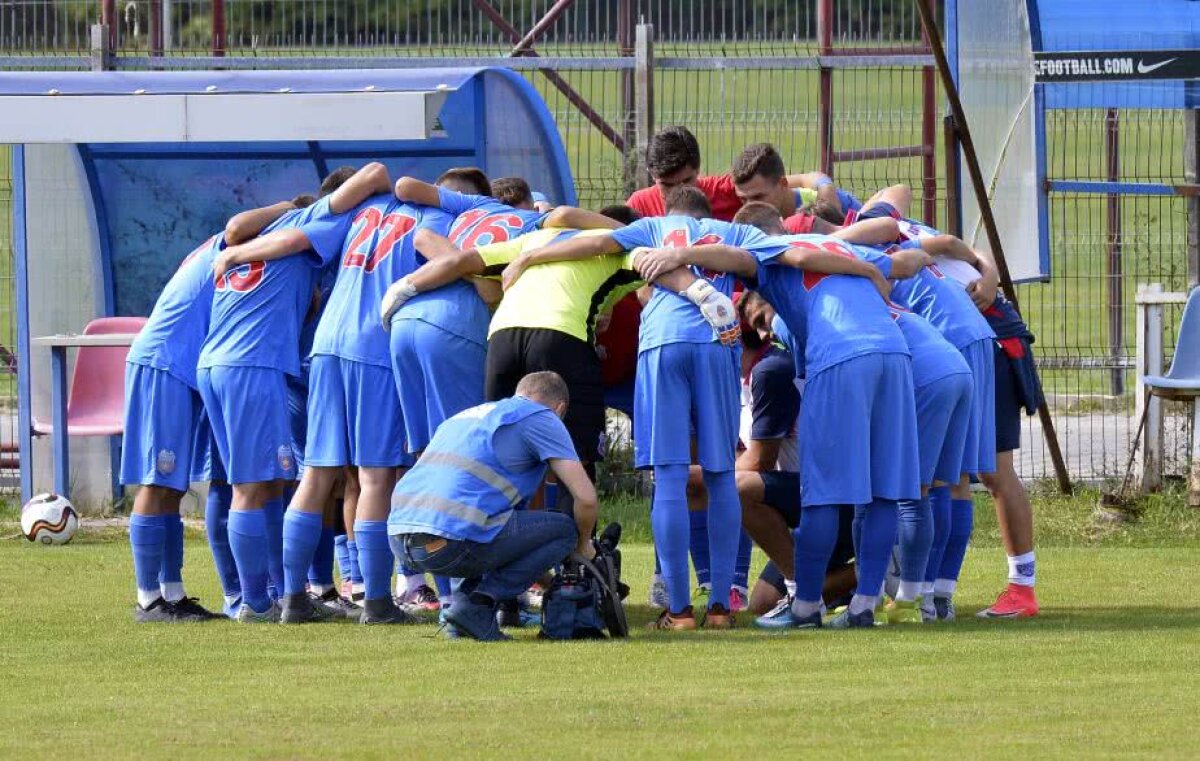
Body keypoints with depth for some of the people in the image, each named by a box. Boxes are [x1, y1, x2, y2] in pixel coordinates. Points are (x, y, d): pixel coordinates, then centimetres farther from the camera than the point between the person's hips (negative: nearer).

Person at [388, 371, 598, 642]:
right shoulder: (542, 418, 9)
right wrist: (584, 544, 24)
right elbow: (586, 497, 1)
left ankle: (463, 597, 10)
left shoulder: (466, 416, 32)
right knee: (563, 530, 9)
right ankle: (476, 606, -4)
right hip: (451, 543, -8)